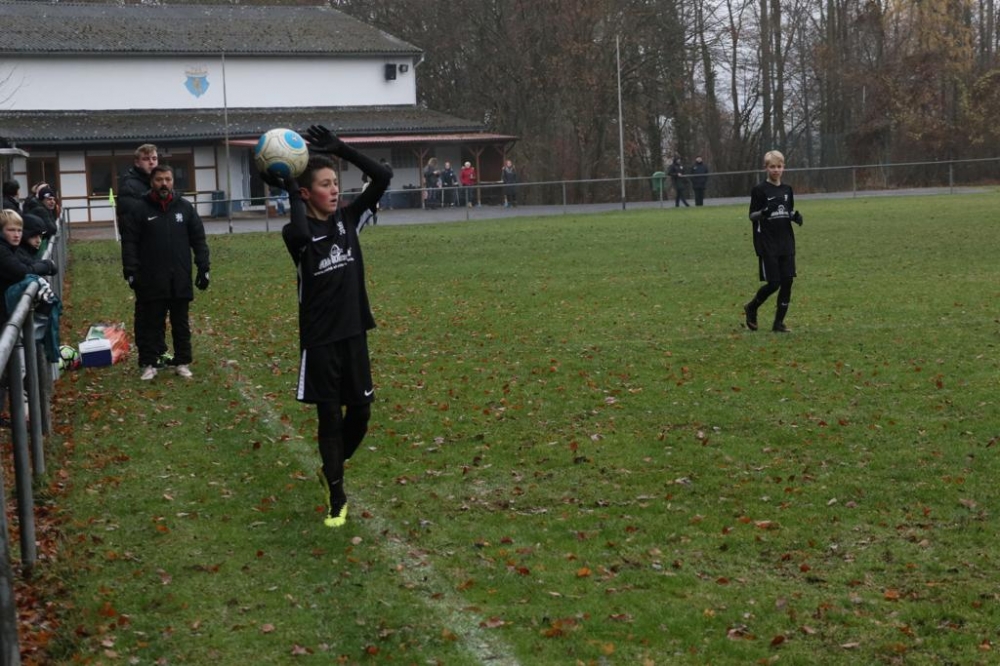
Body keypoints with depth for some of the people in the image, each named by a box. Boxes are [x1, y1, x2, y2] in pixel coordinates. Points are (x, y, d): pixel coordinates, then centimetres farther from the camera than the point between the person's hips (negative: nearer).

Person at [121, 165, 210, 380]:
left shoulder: (185, 207, 6)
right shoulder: (139, 210, -2)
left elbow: (198, 240, 8)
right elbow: (129, 243, -3)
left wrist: (203, 268, 2)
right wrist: (130, 272, -10)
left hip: (181, 280, 2)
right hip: (151, 281, -2)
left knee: (181, 324, 10)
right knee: (151, 324, 5)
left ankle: (182, 363, 19)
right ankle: (148, 364, 13)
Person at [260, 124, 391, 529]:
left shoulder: (348, 219, 4)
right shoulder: (297, 232, -10)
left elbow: (383, 177, -5)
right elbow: (301, 235, -37)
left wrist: (340, 149, -11)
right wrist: (290, 191, -25)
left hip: (353, 333, 4)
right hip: (319, 340, -4)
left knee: (360, 411, 9)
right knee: (330, 417, 2)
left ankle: (332, 469, 36)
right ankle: (336, 496, 15)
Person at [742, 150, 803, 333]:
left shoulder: (787, 190, 10)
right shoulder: (759, 190, -6)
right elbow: (752, 215, -6)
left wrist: (796, 216, -3)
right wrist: (763, 212, -27)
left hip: (786, 243, 5)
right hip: (767, 244, -5)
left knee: (787, 282, -1)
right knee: (773, 283, -7)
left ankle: (779, 322, 8)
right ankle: (751, 308, 19)